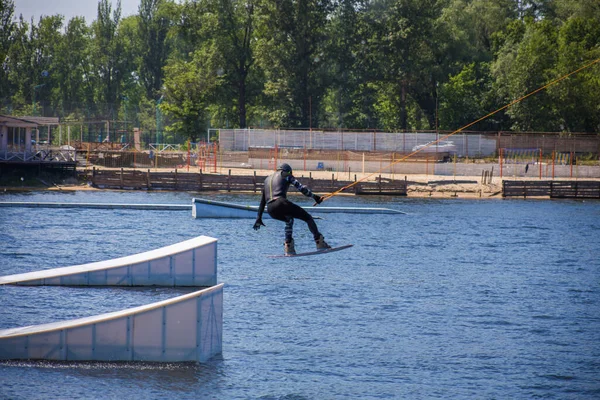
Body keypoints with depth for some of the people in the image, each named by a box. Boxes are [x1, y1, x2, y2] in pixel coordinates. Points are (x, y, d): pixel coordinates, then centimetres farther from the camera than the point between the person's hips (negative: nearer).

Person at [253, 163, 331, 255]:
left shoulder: (267, 179, 32)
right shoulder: (285, 175, 16)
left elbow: (262, 200, 32)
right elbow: (300, 187, 4)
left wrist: (259, 218, 34)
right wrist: (313, 196, 6)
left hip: (270, 210, 6)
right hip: (281, 203, -6)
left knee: (289, 220, 35)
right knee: (308, 218, 4)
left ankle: (288, 247, 22)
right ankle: (320, 242, -8)